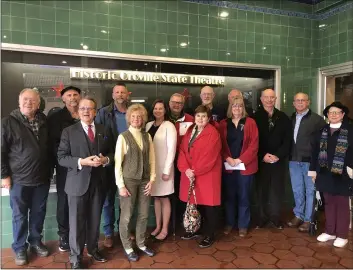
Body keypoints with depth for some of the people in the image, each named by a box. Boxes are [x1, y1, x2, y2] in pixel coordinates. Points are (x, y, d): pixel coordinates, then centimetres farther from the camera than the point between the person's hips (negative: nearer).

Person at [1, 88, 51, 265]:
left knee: (38, 213, 15)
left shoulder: (44, 121, 3)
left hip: (42, 178, 3)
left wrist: (50, 169, 9)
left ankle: (35, 241, 35)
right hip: (19, 179, -3)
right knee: (20, 215, 10)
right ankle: (19, 248, 28)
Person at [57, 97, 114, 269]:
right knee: (77, 221, 6)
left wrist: (105, 159, -11)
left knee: (95, 220, 15)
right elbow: (61, 158, -8)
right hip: (77, 182, -3)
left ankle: (93, 249, 36)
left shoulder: (104, 131, 7)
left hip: (98, 182, 3)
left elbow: (111, 152, 11)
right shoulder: (69, 131, -3)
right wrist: (82, 161, -22)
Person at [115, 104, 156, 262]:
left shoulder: (147, 136, 4)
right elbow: (118, 163, -8)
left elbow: (151, 160, 6)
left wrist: (151, 179, 0)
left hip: (144, 180, 4)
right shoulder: (123, 137, -7)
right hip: (128, 180, -4)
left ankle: (141, 244, 33)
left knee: (144, 214, 13)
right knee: (126, 216, 7)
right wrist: (121, 185, -10)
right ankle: (127, 247, 27)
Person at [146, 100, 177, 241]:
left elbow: (172, 149, -13)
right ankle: (158, 226, 28)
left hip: (163, 167, -5)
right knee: (156, 198, 14)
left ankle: (164, 229, 18)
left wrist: (167, 170, -15)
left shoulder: (169, 126, -10)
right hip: (151, 167, 5)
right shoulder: (148, 125, 7)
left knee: (164, 198, 5)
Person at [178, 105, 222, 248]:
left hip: (207, 175, -6)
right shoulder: (189, 130, 10)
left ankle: (209, 235, 19)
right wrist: (186, 169, -12)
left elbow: (209, 157, -17)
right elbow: (182, 150, 2)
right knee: (193, 203, 14)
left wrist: (195, 171, -14)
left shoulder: (213, 133, -10)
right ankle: (195, 230, 33)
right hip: (190, 174, 6)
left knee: (208, 205, 4)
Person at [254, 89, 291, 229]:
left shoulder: (283, 117, 6)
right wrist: (262, 156, -12)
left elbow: (287, 140, 3)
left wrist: (278, 155, -8)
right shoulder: (255, 117, -1)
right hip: (261, 160, -1)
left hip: (278, 160, 2)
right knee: (261, 190, 6)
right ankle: (262, 217, 19)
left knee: (277, 190, 7)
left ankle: (275, 217, 21)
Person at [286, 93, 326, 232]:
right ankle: (298, 215, 29)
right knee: (297, 190, 15)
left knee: (310, 191, 6)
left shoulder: (317, 119, -7)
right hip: (294, 160, 5)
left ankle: (308, 219, 17)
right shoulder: (291, 119, 8)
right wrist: (289, 155, 5)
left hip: (310, 160, -5)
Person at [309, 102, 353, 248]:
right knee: (329, 203, 14)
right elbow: (316, 151, 8)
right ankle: (330, 231, 28)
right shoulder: (323, 131, 7)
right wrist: (313, 170, 7)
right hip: (325, 174, 4)